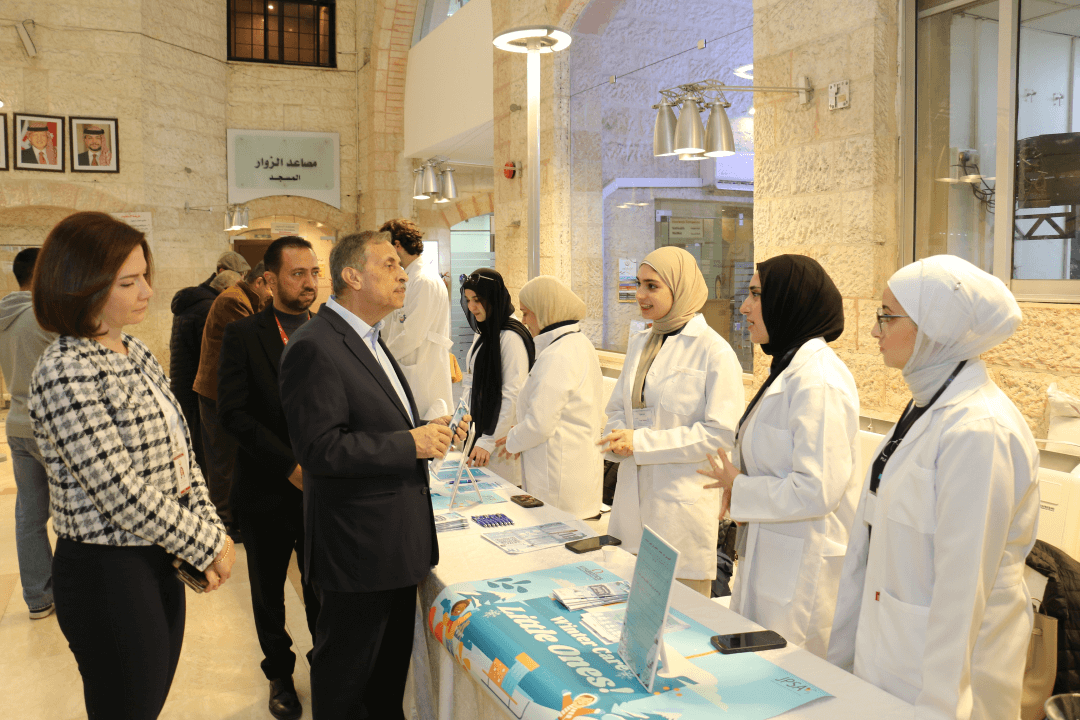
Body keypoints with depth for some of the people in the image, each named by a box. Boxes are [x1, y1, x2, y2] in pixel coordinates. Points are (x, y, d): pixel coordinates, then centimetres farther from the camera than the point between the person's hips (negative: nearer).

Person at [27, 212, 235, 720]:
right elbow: (123, 496, -23)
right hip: (108, 574, -8)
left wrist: (211, 529, -1)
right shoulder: (65, 373, -20)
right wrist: (208, 547, -14)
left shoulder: (135, 353, 7)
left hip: (158, 560, 8)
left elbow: (177, 452, 10)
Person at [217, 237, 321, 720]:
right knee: (269, 592, 16)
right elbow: (233, 413, -13)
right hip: (268, 491, -1)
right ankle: (280, 676, 37)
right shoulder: (243, 335, -6)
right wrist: (290, 463, -19)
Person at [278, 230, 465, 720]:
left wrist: (428, 432, 5)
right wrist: (410, 444, -22)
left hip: (397, 542, 10)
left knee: (392, 661, 24)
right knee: (346, 672, 9)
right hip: (358, 548, -9)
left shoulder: (369, 341, 13)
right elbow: (319, 449, -26)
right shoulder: (314, 347, -20)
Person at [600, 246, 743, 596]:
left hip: (684, 498, -6)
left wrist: (641, 443, -18)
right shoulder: (639, 342, 12)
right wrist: (618, 438, -6)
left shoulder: (714, 351, -10)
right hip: (634, 496, 6)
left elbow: (723, 432, -16)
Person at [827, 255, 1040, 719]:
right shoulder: (924, 409, 6)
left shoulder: (978, 432, -22)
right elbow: (869, 548, 9)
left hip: (943, 669, -8)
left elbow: (962, 588, -22)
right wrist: (842, 655, 14)